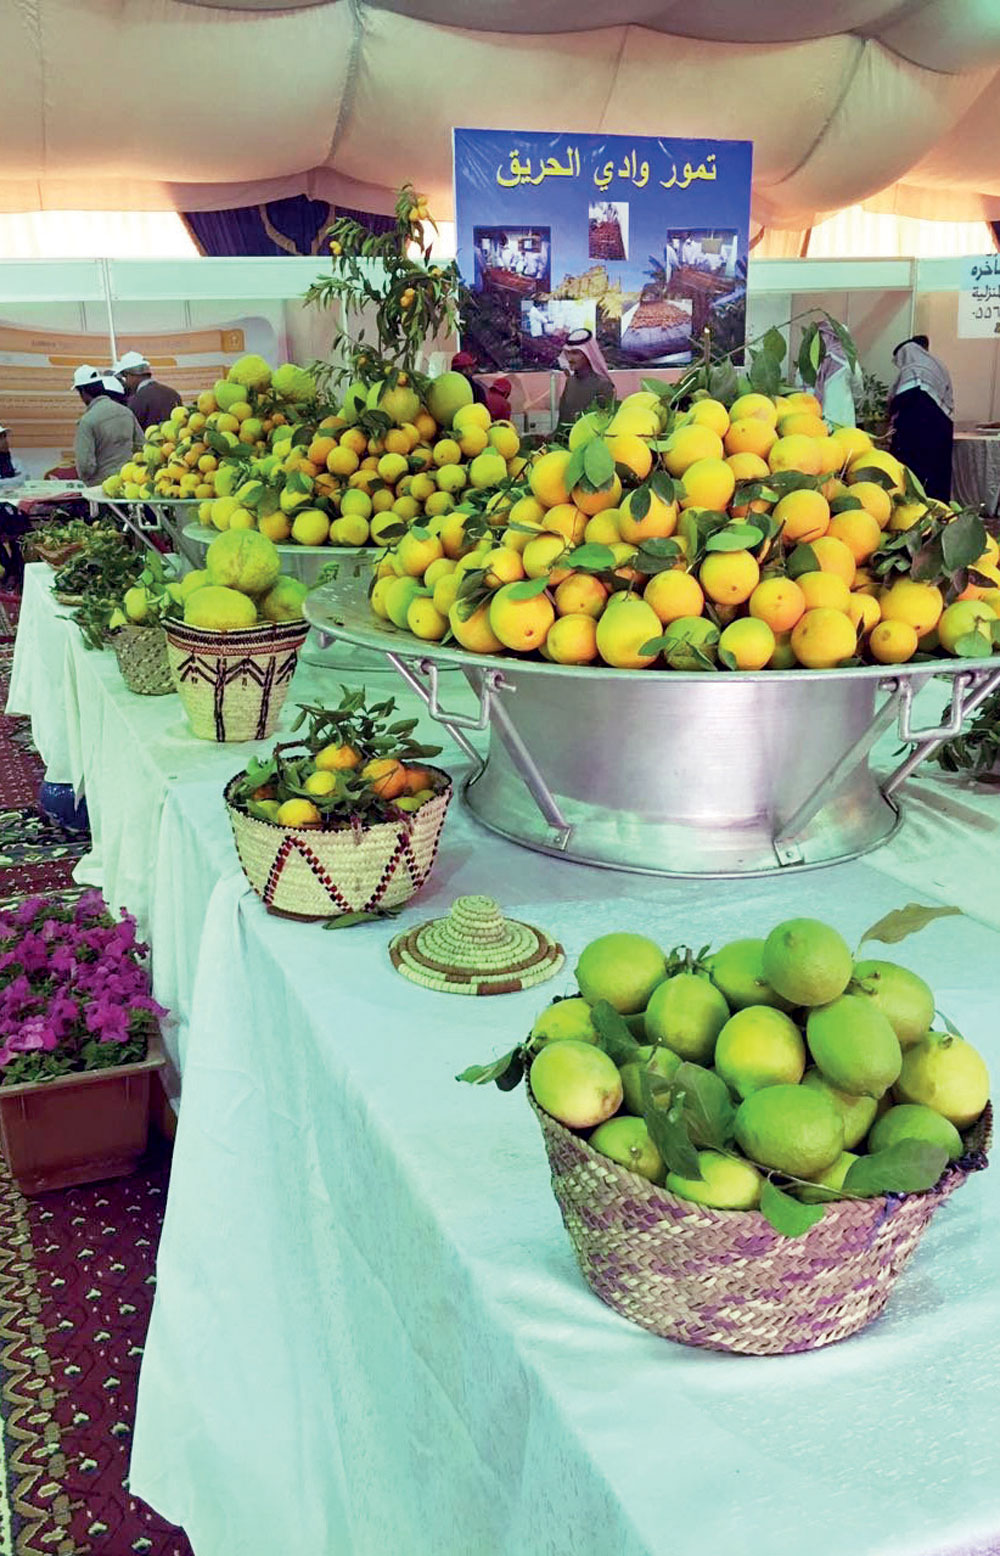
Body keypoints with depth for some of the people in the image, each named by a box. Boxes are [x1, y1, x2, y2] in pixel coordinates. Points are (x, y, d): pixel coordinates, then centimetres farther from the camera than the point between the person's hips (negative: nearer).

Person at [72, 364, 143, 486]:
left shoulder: (87, 421, -14)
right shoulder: (126, 411, 5)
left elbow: (86, 465, -17)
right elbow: (141, 446, 11)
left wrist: (84, 477, 4)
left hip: (101, 485, -6)